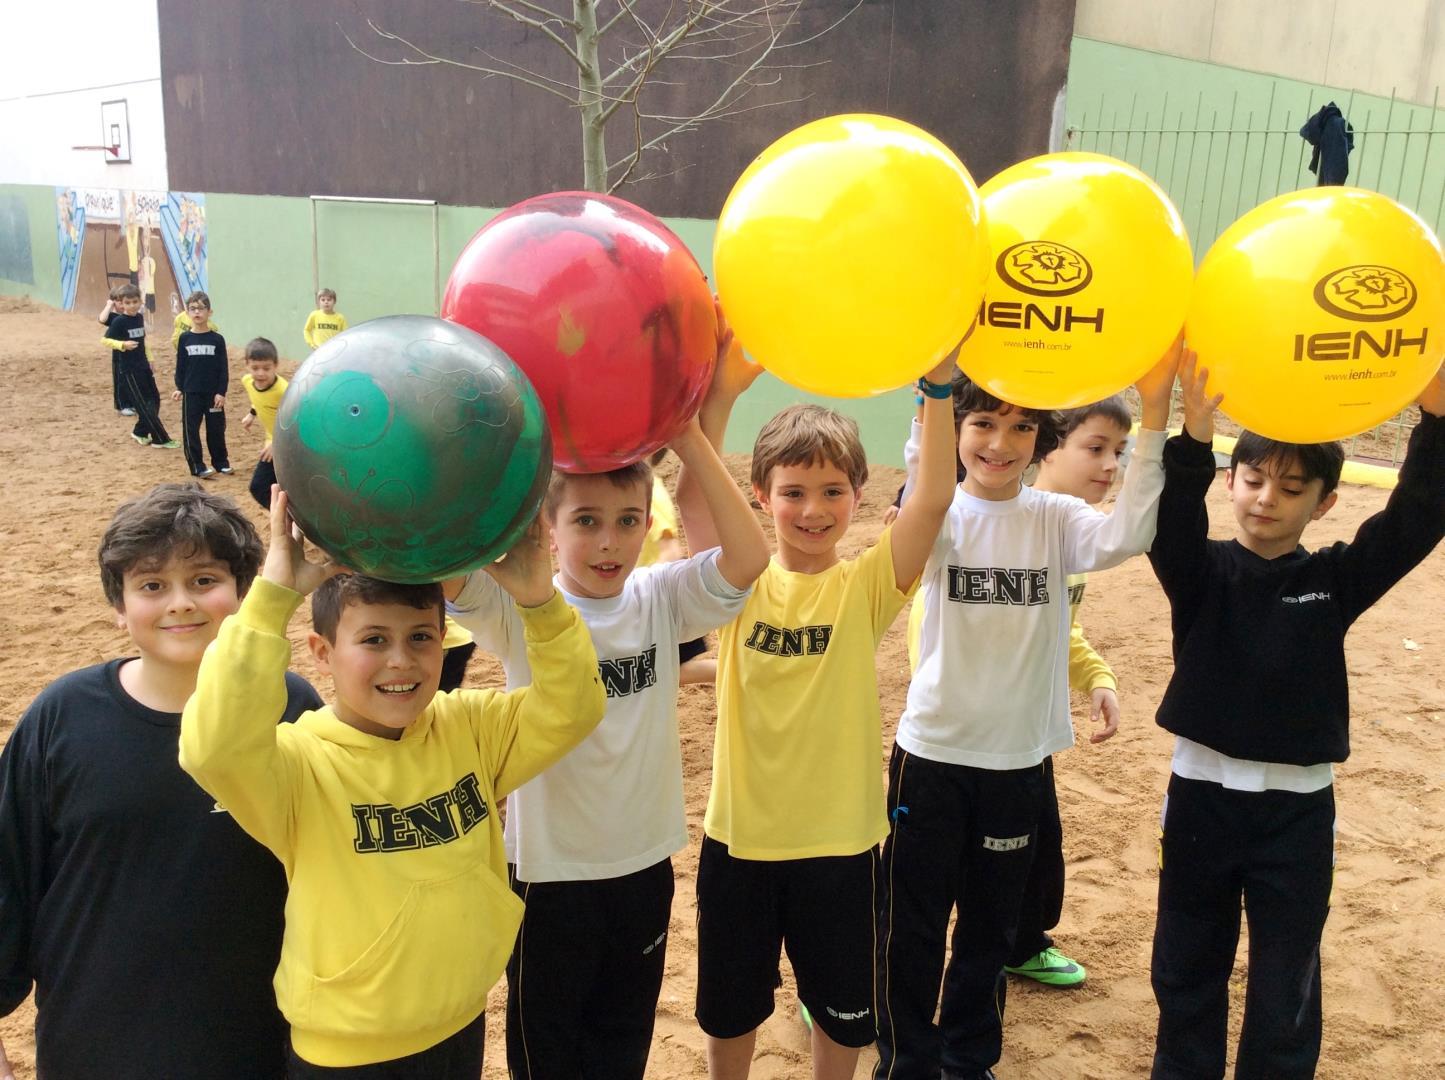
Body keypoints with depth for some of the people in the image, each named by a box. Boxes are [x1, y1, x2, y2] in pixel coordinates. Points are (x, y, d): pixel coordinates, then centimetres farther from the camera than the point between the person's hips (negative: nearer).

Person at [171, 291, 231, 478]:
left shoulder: (217, 339, -3)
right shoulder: (184, 339, 0)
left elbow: (223, 368, -2)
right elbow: (180, 366, 4)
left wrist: (221, 392, -7)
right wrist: (179, 388, -3)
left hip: (213, 393, -1)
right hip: (191, 393, 1)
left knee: (216, 428, 7)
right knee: (191, 429, 1)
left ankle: (221, 462, 21)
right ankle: (197, 466, 8)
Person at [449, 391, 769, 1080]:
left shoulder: (662, 598, -9)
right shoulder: (521, 609, -16)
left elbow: (748, 558, -25)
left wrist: (688, 438, -30)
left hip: (644, 859, 3)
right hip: (549, 867, -2)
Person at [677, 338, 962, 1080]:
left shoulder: (866, 585, -8)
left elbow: (934, 499, -22)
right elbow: (692, 499, -23)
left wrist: (937, 389, -31)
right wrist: (720, 395, -35)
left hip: (839, 837, 0)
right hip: (740, 832, 1)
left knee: (841, 1007, 20)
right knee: (730, 1006, 20)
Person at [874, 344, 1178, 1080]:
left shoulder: (1055, 517, -2)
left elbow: (1126, 537, -22)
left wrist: (1154, 412, -30)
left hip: (1018, 758, 2)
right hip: (932, 752, -2)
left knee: (990, 927, 18)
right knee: (911, 926, 10)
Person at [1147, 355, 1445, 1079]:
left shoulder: (1336, 579, -2)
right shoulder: (1201, 572, -5)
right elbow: (1171, 521, -25)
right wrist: (1193, 436, -43)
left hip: (1296, 809, 0)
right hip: (1201, 794, 0)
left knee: (1286, 991, 11)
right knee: (1186, 970, 17)